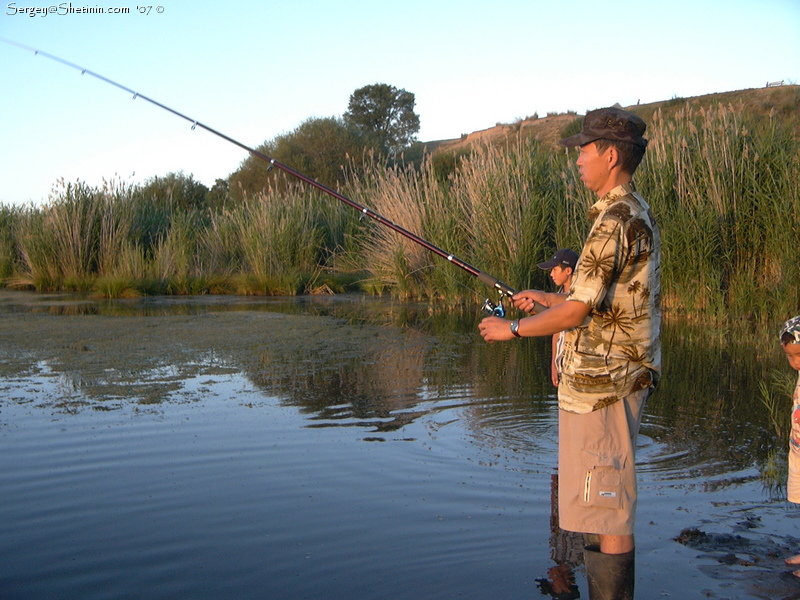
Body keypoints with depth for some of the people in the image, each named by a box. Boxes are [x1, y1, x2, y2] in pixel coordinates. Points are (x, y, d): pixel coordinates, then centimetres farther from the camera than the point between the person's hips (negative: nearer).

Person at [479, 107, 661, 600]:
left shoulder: (617, 219, -19)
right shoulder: (637, 213, 14)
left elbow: (578, 311, -21)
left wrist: (513, 329, -8)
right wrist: (544, 299, 22)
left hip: (603, 383, -11)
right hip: (614, 377, 11)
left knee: (609, 509, -3)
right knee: (604, 504, 19)